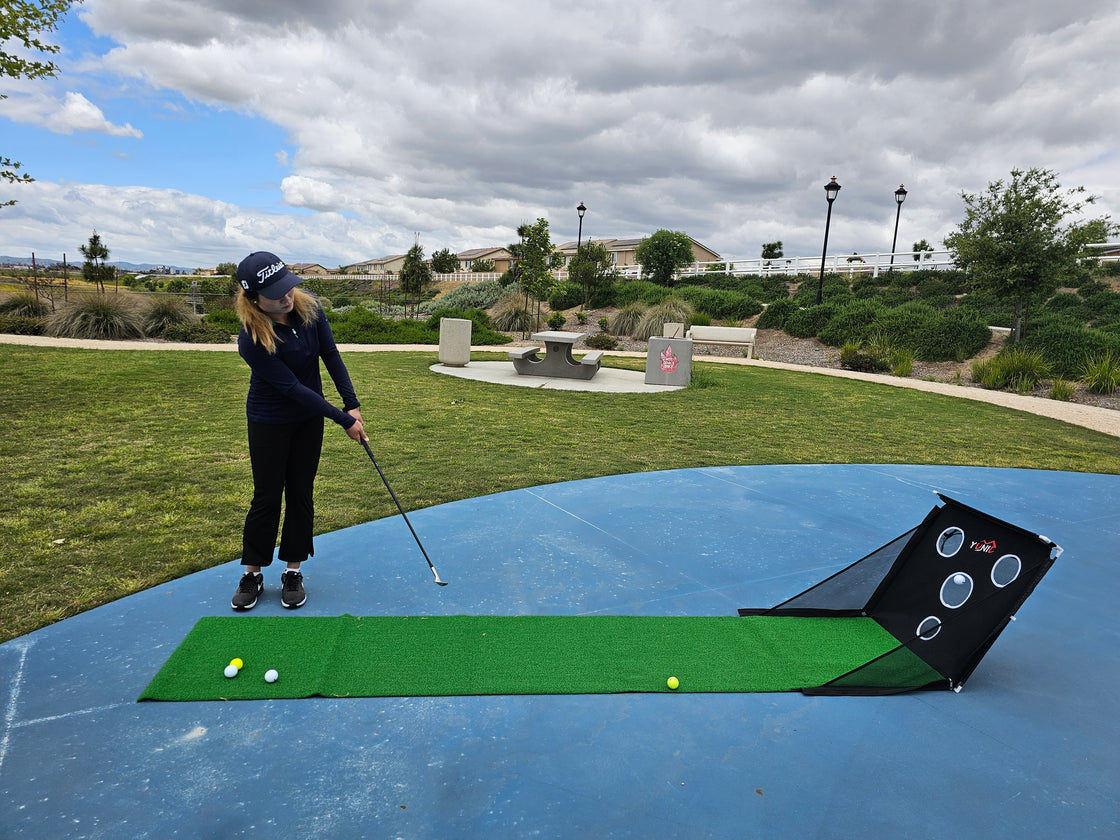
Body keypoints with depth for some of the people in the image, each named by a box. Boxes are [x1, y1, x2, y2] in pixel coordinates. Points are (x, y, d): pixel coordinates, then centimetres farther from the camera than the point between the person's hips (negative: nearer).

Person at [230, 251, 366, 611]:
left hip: (310, 418, 4)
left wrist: (353, 404, -12)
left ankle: (293, 572, 21)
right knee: (267, 496, 4)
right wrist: (343, 420, -22)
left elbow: (331, 355, -6)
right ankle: (253, 574, 22)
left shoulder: (309, 307, -14)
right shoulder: (252, 339, -28)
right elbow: (292, 387, -26)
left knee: (301, 493, 8)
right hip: (269, 422, -4)